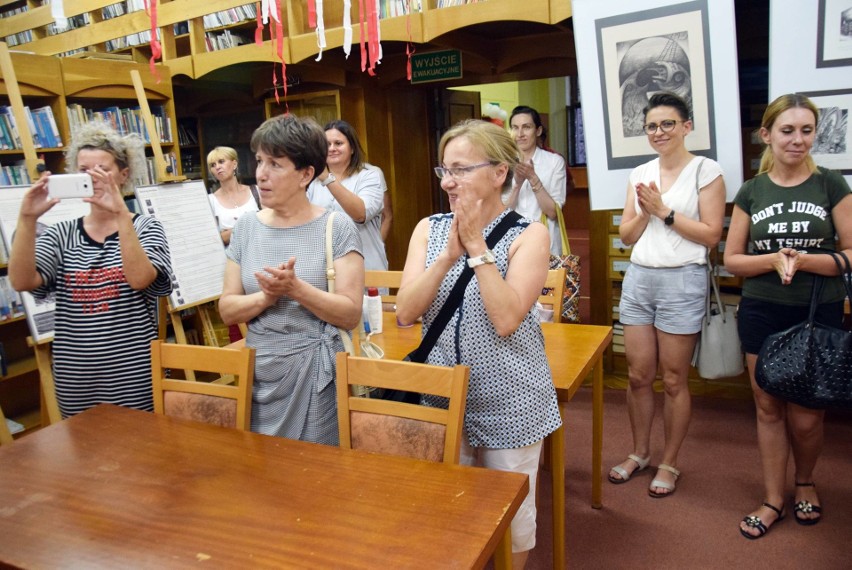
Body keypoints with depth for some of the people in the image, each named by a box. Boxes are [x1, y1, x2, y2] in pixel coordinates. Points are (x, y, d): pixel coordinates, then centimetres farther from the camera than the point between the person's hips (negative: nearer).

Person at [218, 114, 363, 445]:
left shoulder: (336, 228, -7)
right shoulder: (246, 227, 5)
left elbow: (351, 314, -12)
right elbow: (227, 311, 3)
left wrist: (296, 288, -24)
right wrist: (265, 298, -16)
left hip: (317, 376, -3)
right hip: (258, 372, 4)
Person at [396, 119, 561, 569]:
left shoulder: (529, 235, -9)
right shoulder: (429, 229, 1)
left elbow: (506, 319, -22)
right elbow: (405, 313, -10)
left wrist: (477, 246, -19)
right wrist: (449, 254, -20)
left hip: (509, 401, -3)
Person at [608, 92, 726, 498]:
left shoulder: (706, 171, -3)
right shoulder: (640, 174, 12)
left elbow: (711, 235, -9)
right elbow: (627, 235, 12)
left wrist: (665, 211, -12)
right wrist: (644, 212, -6)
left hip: (682, 281, -5)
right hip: (638, 278, 5)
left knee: (673, 380, 5)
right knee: (638, 376, 10)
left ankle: (669, 463, 22)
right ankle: (639, 452, 29)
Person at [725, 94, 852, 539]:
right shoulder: (751, 192, 4)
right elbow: (732, 259, 2)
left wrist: (805, 260, -21)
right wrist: (774, 259, -15)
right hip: (762, 313, 1)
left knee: (805, 414, 5)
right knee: (768, 407, 9)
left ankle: (805, 482, 36)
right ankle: (773, 500, 25)